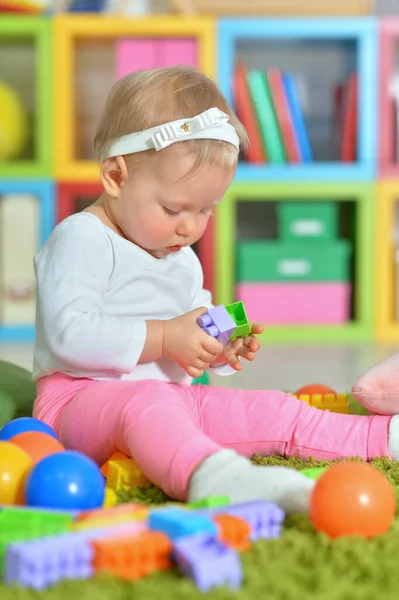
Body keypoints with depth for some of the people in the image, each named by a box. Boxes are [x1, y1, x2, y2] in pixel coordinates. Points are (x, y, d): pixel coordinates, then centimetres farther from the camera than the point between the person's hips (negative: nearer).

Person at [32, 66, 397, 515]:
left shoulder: (182, 260, 19)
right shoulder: (79, 239, -10)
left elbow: (187, 341, 28)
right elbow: (69, 335, -23)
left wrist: (221, 349, 4)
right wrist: (163, 338, -23)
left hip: (170, 398, 9)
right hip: (80, 396, -9)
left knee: (271, 411, -1)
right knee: (146, 404, -42)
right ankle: (215, 477, -69)